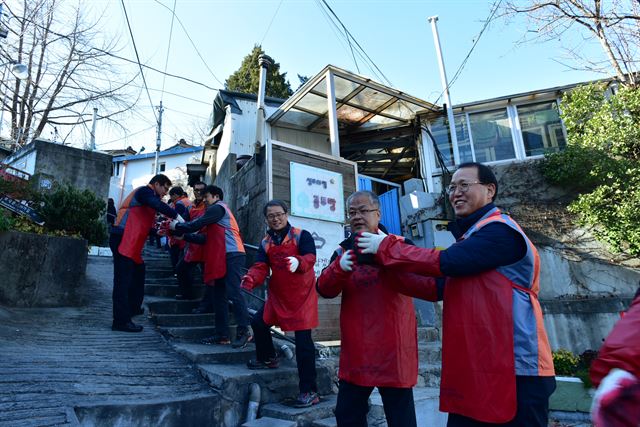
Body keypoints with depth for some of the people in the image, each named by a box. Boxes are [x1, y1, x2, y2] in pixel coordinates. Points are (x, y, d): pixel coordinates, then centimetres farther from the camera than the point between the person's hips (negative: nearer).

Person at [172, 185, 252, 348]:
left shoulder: (218, 208, 1)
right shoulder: (216, 212, 30)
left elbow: (197, 225, -5)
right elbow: (206, 238, 24)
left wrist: (177, 227, 11)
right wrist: (184, 236, 20)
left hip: (231, 255, -10)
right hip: (223, 257, 10)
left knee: (233, 292, -14)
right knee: (219, 295, 8)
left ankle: (244, 331, -12)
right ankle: (222, 335, 12)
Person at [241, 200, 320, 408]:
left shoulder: (302, 235, -9)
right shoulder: (266, 242, 8)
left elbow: (310, 258, -23)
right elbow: (261, 267, -4)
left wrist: (298, 262, -46)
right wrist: (251, 279, -26)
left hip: (302, 296, -6)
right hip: (277, 296, 6)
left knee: (303, 340, -7)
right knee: (258, 322, 15)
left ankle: (309, 391, 2)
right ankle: (267, 358, 42)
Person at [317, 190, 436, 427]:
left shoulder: (398, 245, -2)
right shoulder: (343, 250, 7)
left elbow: (421, 281, -20)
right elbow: (324, 289, -5)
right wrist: (340, 267, -26)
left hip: (393, 348, -3)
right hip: (356, 352, 4)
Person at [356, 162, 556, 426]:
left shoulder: (500, 231, -13)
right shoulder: (472, 236, 17)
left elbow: (445, 262, -22)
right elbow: (439, 286, 13)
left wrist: (386, 247, -13)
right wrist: (387, 269, 5)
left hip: (514, 370, -9)